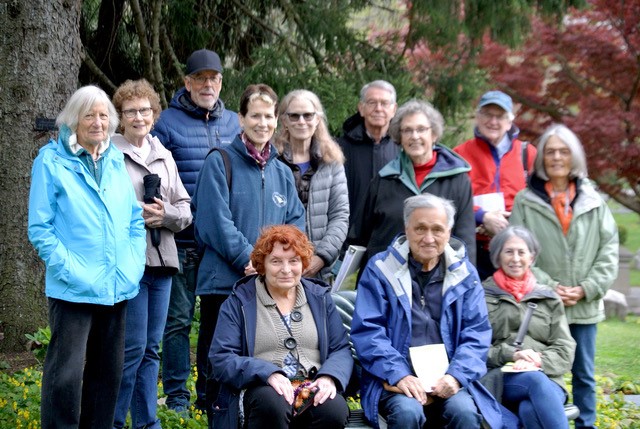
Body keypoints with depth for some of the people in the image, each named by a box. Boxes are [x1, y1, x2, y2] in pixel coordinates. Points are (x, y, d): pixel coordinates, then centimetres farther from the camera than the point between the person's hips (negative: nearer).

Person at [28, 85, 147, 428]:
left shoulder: (115, 161, 10)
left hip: (116, 288, 6)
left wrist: (133, 265, 3)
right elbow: (40, 228, -8)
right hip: (73, 290, -6)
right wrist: (70, 269, -16)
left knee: (108, 373, 13)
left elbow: (136, 220, 15)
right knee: (66, 374, -8)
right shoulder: (51, 161, -5)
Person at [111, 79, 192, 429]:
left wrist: (164, 214, -6)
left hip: (162, 259, 6)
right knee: (133, 345, -8)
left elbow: (185, 212, 14)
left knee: (151, 347, 10)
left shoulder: (164, 156, 16)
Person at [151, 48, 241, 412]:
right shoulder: (168, 123, -1)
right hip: (183, 241, -4)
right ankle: (177, 397, 10)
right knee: (179, 318, 1)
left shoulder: (233, 123, 11)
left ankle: (211, 393, 21)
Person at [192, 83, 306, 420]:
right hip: (224, 282, -5)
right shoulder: (220, 163, -1)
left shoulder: (282, 173, 16)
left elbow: (296, 225, 9)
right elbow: (215, 222, -11)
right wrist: (250, 259, -16)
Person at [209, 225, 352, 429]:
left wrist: (329, 376, -11)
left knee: (335, 410, -31)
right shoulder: (239, 303, 7)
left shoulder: (320, 298, 18)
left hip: (313, 388, 2)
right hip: (261, 388, -2)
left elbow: (341, 349, 13)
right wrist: (269, 373, -19)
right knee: (272, 403, -37)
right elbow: (221, 359, -3)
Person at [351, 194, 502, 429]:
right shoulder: (379, 270, 4)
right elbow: (367, 331, -3)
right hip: (395, 381, -2)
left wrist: (456, 375, -11)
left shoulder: (464, 273, 11)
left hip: (447, 379, 2)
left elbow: (477, 332, 7)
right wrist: (399, 375, -17)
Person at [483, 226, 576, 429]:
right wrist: (511, 355, -12)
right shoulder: (483, 295, 13)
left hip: (546, 377, 2)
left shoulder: (549, 299, 21)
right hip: (501, 378, -2)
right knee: (536, 381, -38)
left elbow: (565, 349, 12)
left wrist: (538, 361, -10)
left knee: (530, 410, -36)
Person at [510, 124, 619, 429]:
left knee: (584, 373, 11)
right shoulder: (526, 201, -1)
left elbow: (609, 250, 4)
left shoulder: (593, 201, 7)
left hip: (585, 305, 2)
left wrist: (586, 289, -7)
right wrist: (549, 287, -13)